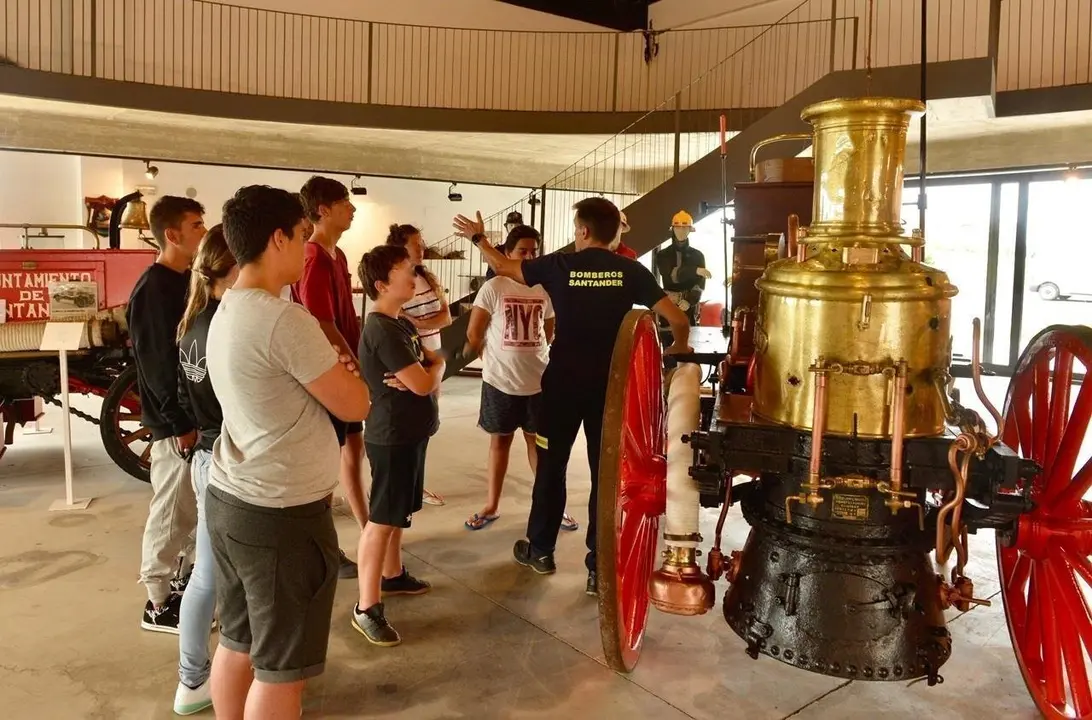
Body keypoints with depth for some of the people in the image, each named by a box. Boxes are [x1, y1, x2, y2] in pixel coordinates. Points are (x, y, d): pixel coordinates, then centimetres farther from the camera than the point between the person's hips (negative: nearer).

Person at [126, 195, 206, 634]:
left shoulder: (186, 281, 10)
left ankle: (186, 578, 35)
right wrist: (181, 423, -18)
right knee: (171, 514, 2)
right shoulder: (153, 289, -17)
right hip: (175, 422, -9)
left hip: (199, 414, 9)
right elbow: (156, 363, -20)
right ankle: (159, 605, 15)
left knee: (198, 510, 19)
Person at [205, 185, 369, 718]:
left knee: (238, 642, 22)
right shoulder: (285, 320, -21)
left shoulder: (224, 315, 9)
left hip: (229, 498, 9)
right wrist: (341, 367, 5)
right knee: (280, 668, 6)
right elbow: (355, 405, -15)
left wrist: (327, 365, 0)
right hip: (282, 513, -9)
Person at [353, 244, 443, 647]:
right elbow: (423, 383, -24)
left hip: (410, 432, 10)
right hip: (392, 437, -10)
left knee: (398, 513, 22)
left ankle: (393, 575, 38)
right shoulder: (381, 329, -20)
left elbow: (431, 364, 10)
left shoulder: (403, 324, 11)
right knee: (382, 519, -4)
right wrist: (437, 366, -3)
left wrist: (426, 373, -12)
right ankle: (367, 608, 4)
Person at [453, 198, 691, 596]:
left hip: (564, 382, 0)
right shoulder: (631, 270, -3)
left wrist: (478, 237, 25)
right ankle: (600, 567, 12)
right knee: (606, 472, 7)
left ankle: (540, 550, 29)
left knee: (551, 465, 15)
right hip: (611, 384, 1)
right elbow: (678, 320, -4)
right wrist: (679, 348, 16)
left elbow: (503, 266, 8)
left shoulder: (560, 265, -5)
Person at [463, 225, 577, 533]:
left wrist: (530, 356, 7)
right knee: (500, 440, 11)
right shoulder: (493, 288, -9)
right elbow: (473, 336, -6)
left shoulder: (546, 289, 1)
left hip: (538, 380, 2)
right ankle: (491, 506, 24)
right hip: (500, 381, -2)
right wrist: (497, 358, 5)